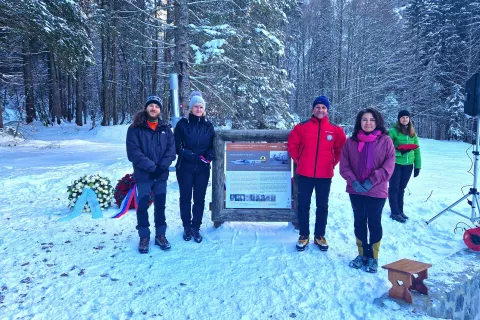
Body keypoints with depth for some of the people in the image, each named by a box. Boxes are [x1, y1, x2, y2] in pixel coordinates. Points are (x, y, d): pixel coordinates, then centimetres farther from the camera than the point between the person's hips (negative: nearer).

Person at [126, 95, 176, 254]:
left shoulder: (165, 129, 8)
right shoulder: (135, 129, -4)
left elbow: (171, 150, 0)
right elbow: (133, 152, -13)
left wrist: (162, 166, -16)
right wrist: (152, 167, -18)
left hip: (161, 175, 3)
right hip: (143, 175, -3)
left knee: (160, 206, 10)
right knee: (142, 206, 5)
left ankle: (160, 235, 24)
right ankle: (144, 236, 19)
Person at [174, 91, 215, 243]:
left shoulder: (208, 126, 6)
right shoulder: (182, 124, -2)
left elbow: (212, 146, 11)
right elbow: (178, 146, -6)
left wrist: (209, 155, -11)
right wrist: (193, 156, -18)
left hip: (202, 169, 2)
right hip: (185, 168, -2)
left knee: (199, 199, 6)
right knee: (185, 198, 8)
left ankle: (196, 228, 19)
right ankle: (187, 227, 21)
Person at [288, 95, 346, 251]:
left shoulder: (335, 130, 1)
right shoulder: (302, 127, -2)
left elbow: (341, 149, 10)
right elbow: (292, 144, 6)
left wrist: (333, 163, 5)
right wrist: (299, 161, 3)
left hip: (325, 175, 1)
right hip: (304, 174, -1)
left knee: (322, 206, 10)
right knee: (303, 205, 6)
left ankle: (319, 236, 24)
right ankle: (304, 236, 19)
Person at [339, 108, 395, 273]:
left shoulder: (385, 141, -4)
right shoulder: (351, 141, 1)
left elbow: (389, 165, -9)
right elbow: (344, 165, 1)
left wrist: (372, 180, -17)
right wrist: (353, 181, -13)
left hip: (376, 190, -2)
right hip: (355, 190, 3)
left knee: (374, 223, 7)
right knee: (359, 222, 13)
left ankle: (373, 258, 22)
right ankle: (362, 255, 29)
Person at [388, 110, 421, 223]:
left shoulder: (413, 133, 9)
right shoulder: (393, 131, -7)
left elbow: (416, 150, 11)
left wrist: (417, 166, 7)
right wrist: (399, 150, -23)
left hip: (408, 165, 5)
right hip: (395, 163, -5)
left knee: (401, 188, 14)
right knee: (394, 188, 2)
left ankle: (400, 211, 24)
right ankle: (395, 212, 8)